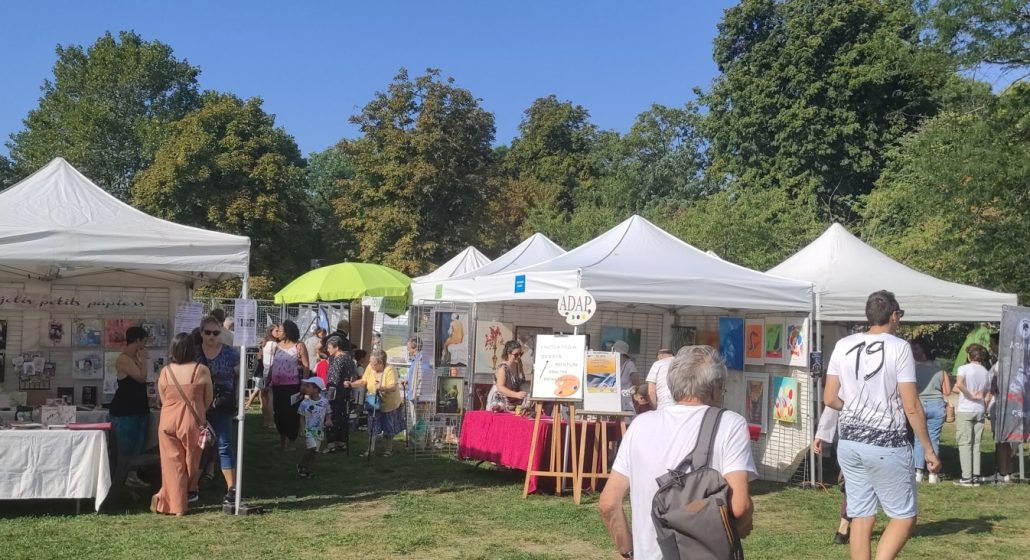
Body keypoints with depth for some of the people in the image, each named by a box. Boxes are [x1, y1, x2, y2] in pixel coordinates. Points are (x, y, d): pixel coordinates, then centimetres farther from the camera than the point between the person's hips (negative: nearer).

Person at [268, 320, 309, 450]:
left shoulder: (299, 346, -3)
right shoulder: (278, 346, 14)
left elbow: (306, 367, -7)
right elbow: (272, 365, 16)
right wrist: (268, 381, 12)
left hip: (292, 385, -6)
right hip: (277, 385, 6)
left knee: (292, 413, -4)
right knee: (278, 412, 10)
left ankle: (291, 440, 5)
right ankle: (282, 439, 25)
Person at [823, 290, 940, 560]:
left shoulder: (843, 345, 4)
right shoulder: (899, 347, -10)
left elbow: (829, 399, 5)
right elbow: (911, 408, -11)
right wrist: (928, 449, -3)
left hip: (849, 442, 5)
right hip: (886, 445, -5)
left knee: (861, 515, 11)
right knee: (904, 516, 8)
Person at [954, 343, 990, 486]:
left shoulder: (964, 368, -8)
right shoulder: (986, 372, 9)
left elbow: (959, 384, -26)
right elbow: (987, 394, 12)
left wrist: (970, 395, -15)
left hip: (965, 410, -5)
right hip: (979, 410, 5)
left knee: (965, 444, -2)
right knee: (976, 444, 10)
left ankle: (967, 477, -3)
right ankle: (976, 477, 9)